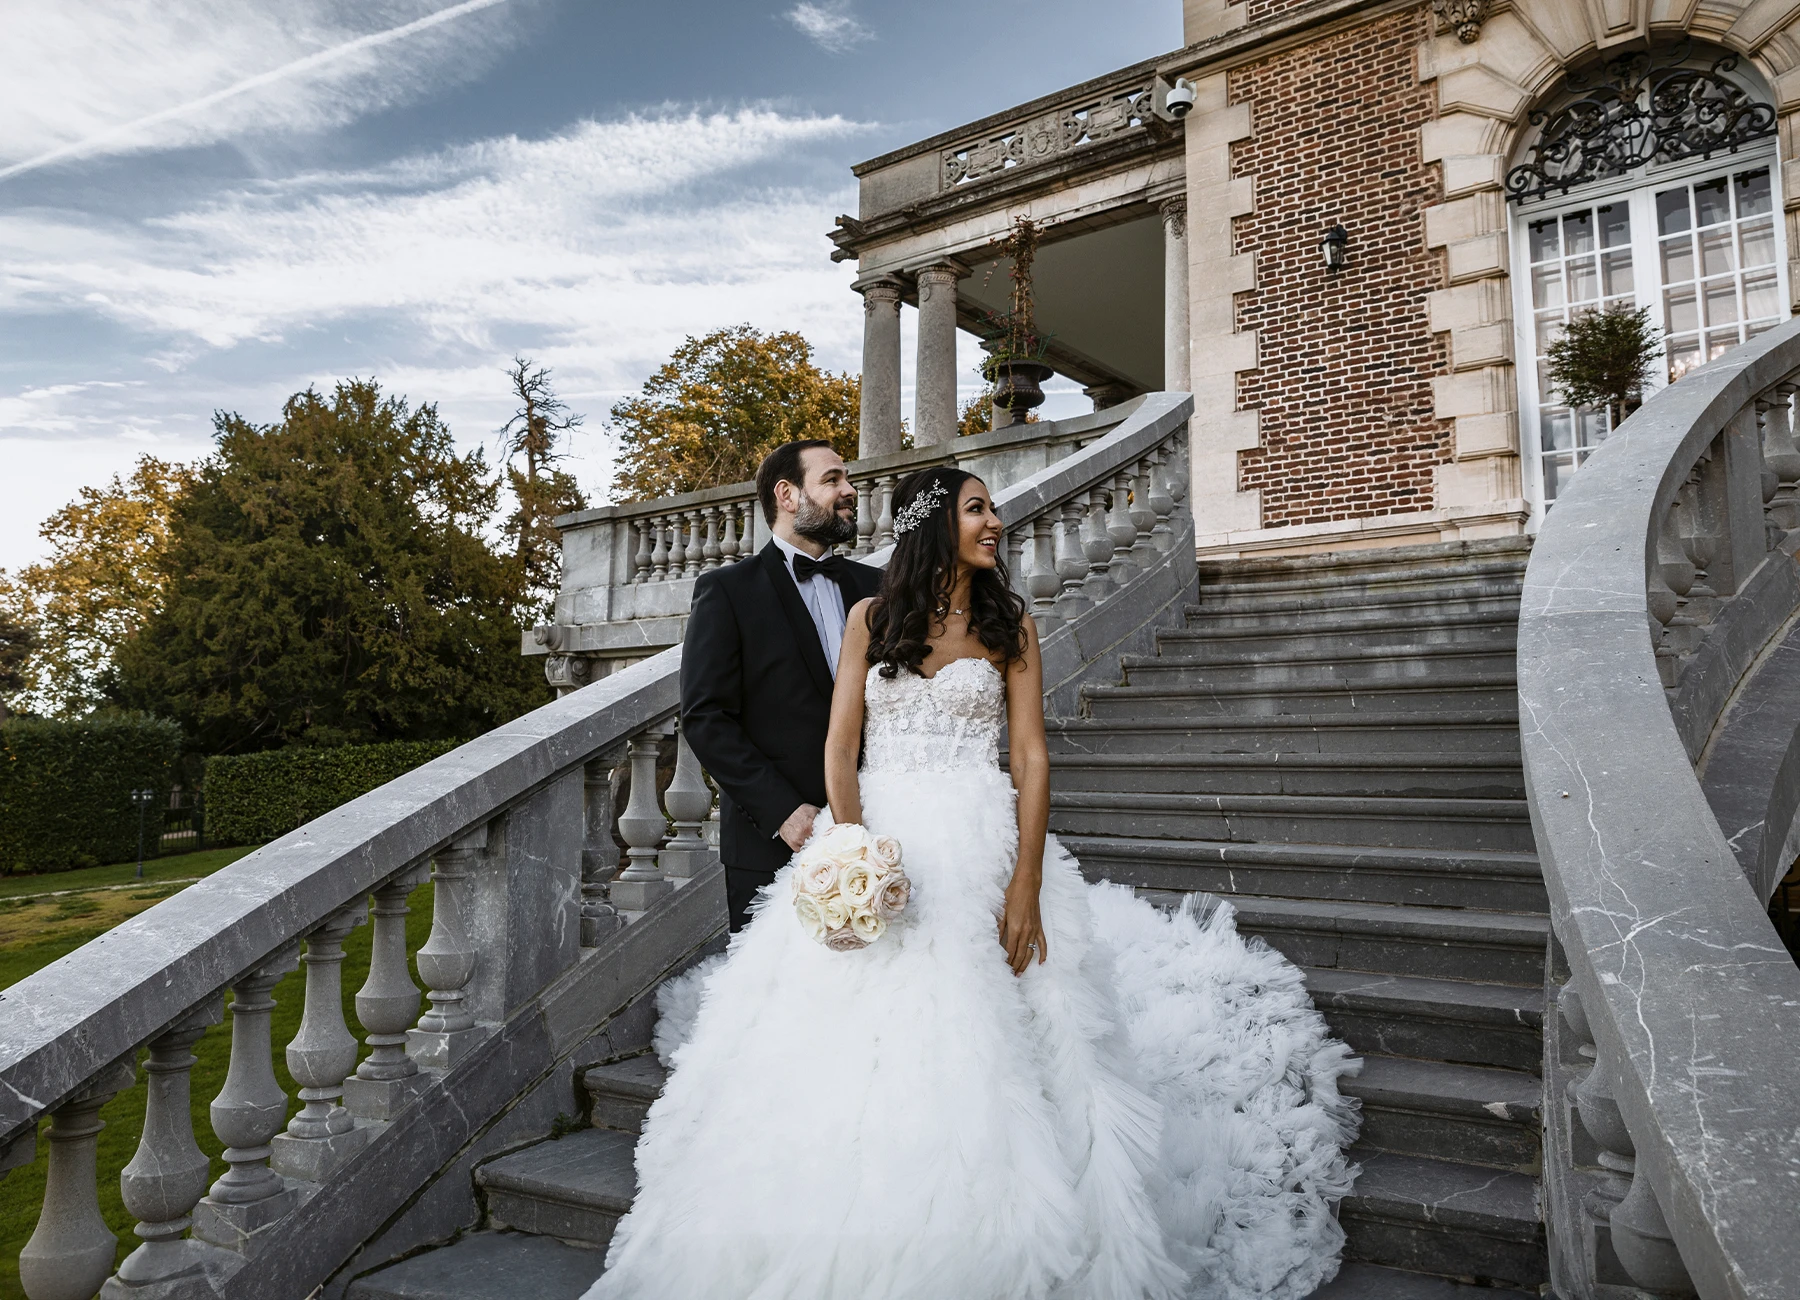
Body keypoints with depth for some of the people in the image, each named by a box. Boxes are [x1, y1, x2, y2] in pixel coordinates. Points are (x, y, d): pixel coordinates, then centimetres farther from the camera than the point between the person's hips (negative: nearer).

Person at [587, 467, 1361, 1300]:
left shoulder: (1009, 626, 7)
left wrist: (1026, 882, -11)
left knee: (980, 1039, -4)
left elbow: (1030, 756, 0)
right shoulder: (871, 618, 8)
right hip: (877, 836, 1)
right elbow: (840, 746, 1)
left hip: (981, 844, 0)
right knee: (862, 1041, 0)